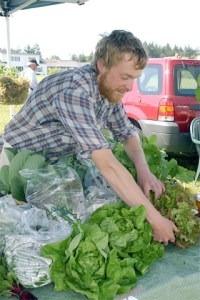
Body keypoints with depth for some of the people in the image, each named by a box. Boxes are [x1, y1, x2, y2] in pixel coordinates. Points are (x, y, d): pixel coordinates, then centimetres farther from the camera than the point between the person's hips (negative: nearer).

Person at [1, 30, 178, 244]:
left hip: (55, 163, 7)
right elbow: (106, 165, -42)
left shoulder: (110, 87, -10)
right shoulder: (75, 91, -37)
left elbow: (128, 133, 1)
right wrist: (154, 218, -40)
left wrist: (143, 171, -19)